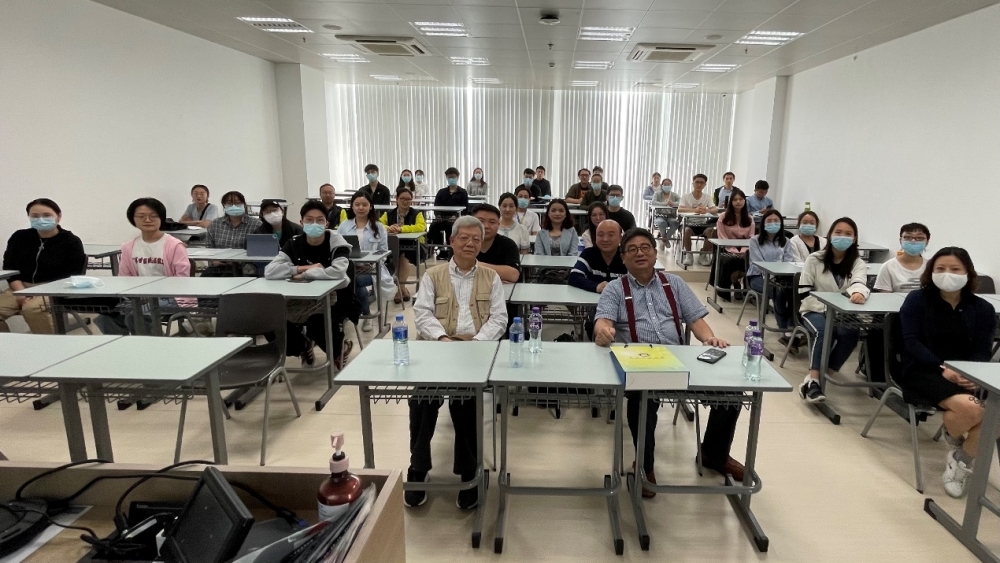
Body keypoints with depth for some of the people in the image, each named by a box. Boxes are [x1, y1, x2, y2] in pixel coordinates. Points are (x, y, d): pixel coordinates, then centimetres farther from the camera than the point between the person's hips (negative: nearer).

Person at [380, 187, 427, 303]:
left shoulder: (417, 214, 7)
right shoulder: (388, 214, 14)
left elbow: (421, 226, -14)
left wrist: (401, 229, -22)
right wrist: (389, 228, -23)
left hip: (412, 246, -2)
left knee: (403, 256, -33)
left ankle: (401, 288, -20)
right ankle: (403, 288, -17)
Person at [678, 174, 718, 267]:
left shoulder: (708, 197, 3)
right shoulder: (685, 196, -4)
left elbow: (715, 210, -12)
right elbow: (679, 209, -22)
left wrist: (706, 210, -36)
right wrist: (695, 210, -37)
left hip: (703, 224, 2)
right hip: (689, 224, -2)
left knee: (712, 231, -28)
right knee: (687, 231, -36)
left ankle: (703, 255, -5)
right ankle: (688, 255, -11)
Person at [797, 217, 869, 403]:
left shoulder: (858, 263, 1)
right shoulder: (814, 259, -2)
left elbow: (859, 283, -23)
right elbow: (804, 293, -6)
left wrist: (858, 292, -48)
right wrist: (826, 308, -21)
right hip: (815, 310, -2)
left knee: (851, 333, -30)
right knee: (824, 331, -33)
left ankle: (813, 379, -25)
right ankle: (813, 381, -38)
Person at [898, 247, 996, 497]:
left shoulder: (983, 308, 11)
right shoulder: (917, 300, 2)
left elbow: (983, 351, 3)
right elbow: (912, 342, -7)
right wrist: (942, 369, -20)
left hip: (967, 374, 4)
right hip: (924, 372, -4)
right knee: (969, 408, -32)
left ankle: (963, 461, 1)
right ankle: (953, 439, 6)